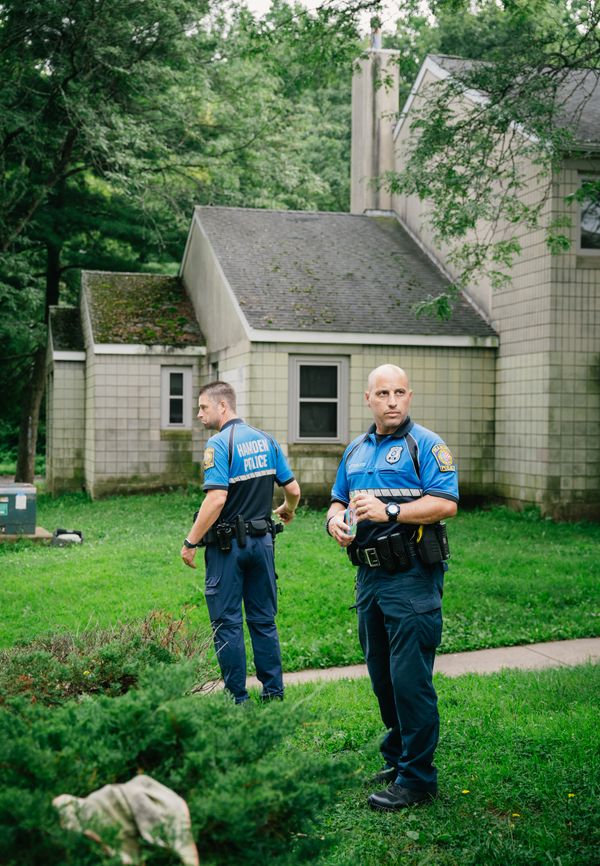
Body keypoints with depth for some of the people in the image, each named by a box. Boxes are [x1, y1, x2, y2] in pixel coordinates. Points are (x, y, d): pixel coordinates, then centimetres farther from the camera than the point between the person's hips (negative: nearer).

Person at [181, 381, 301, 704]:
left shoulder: (219, 443, -14)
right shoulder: (266, 440, 7)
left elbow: (217, 498, -24)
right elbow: (293, 489, 8)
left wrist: (191, 542, -17)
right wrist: (288, 511, 30)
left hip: (227, 544, -6)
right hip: (262, 540, 6)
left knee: (227, 623, 3)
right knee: (264, 620, 14)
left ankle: (237, 699, 7)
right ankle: (273, 693, 18)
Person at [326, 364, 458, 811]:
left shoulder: (426, 445, -6)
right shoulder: (356, 450, 16)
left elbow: (447, 503, -17)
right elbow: (339, 501, 24)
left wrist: (390, 511, -24)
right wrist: (336, 521, 1)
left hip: (412, 577, -7)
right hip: (370, 574, 8)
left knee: (410, 678, -6)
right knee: (382, 674, 16)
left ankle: (416, 778, 3)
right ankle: (397, 756, 31)